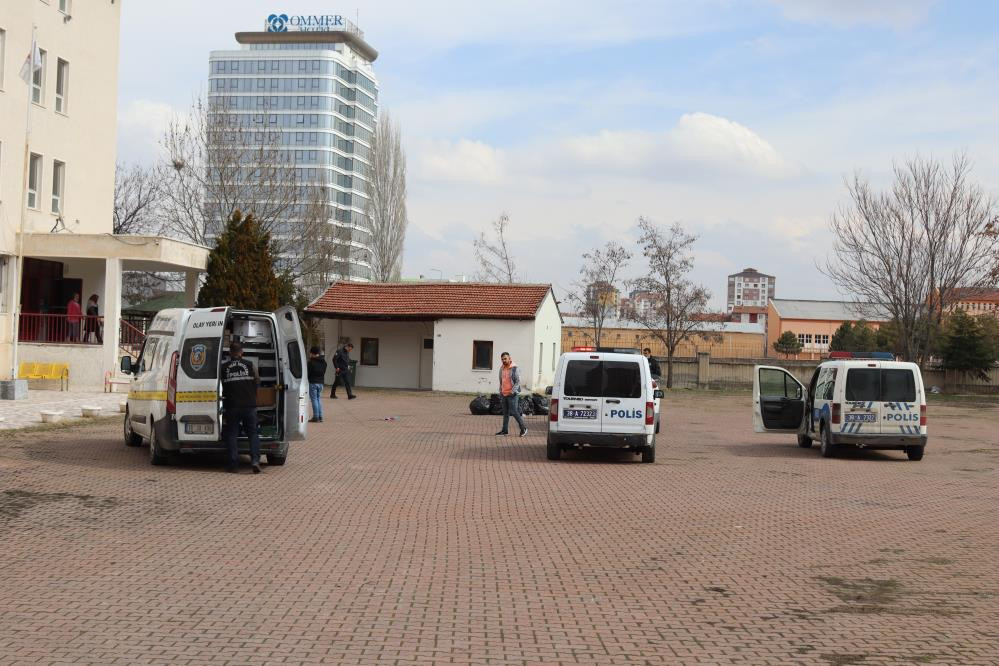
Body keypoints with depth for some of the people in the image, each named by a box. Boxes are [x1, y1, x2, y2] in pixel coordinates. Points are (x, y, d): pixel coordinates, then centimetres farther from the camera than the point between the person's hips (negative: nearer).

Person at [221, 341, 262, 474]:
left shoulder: (224, 367, 2)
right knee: (253, 433, 10)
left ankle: (234, 464, 3)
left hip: (232, 406, -1)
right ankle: (255, 460, -8)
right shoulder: (249, 365, 4)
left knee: (231, 434, 9)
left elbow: (221, 386, 6)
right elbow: (257, 381, 13)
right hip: (249, 405, 1)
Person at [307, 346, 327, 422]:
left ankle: (316, 417, -4)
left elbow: (308, 373, -10)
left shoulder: (311, 362, -13)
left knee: (314, 400, -2)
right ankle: (320, 417, 12)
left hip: (313, 383, -7)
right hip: (320, 382, 7)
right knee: (318, 399, 14)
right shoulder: (323, 362, 9)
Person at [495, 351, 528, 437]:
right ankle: (505, 430, 16)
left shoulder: (515, 368, -10)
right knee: (505, 413, 10)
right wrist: (500, 390, 12)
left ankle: (523, 428, 1)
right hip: (504, 394, 7)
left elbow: (518, 382, -13)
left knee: (514, 412, -10)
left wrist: (512, 391, -18)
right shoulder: (502, 368, 11)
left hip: (513, 394, -7)